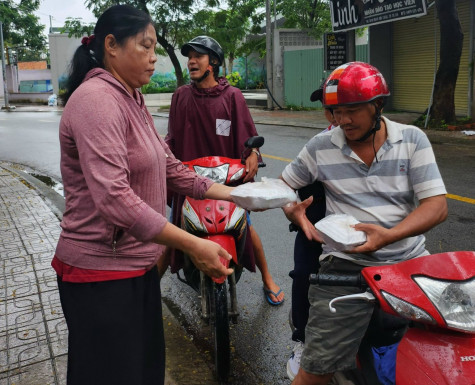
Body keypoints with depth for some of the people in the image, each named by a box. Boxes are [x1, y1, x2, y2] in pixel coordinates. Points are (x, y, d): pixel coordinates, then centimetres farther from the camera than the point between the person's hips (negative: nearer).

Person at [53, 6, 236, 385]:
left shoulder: (133, 101, 12)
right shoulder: (96, 98, -19)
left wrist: (235, 194, 10)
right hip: (102, 272, -9)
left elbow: (170, 169, 14)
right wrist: (194, 245, -30)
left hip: (139, 264, 9)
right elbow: (113, 197, -30)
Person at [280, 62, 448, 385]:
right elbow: (283, 185, 17)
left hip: (410, 259, 2)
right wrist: (293, 210, -8)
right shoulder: (321, 147, 6)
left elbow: (437, 205, -4)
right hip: (346, 264, -1)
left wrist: (389, 235, -21)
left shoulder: (413, 140, 4)